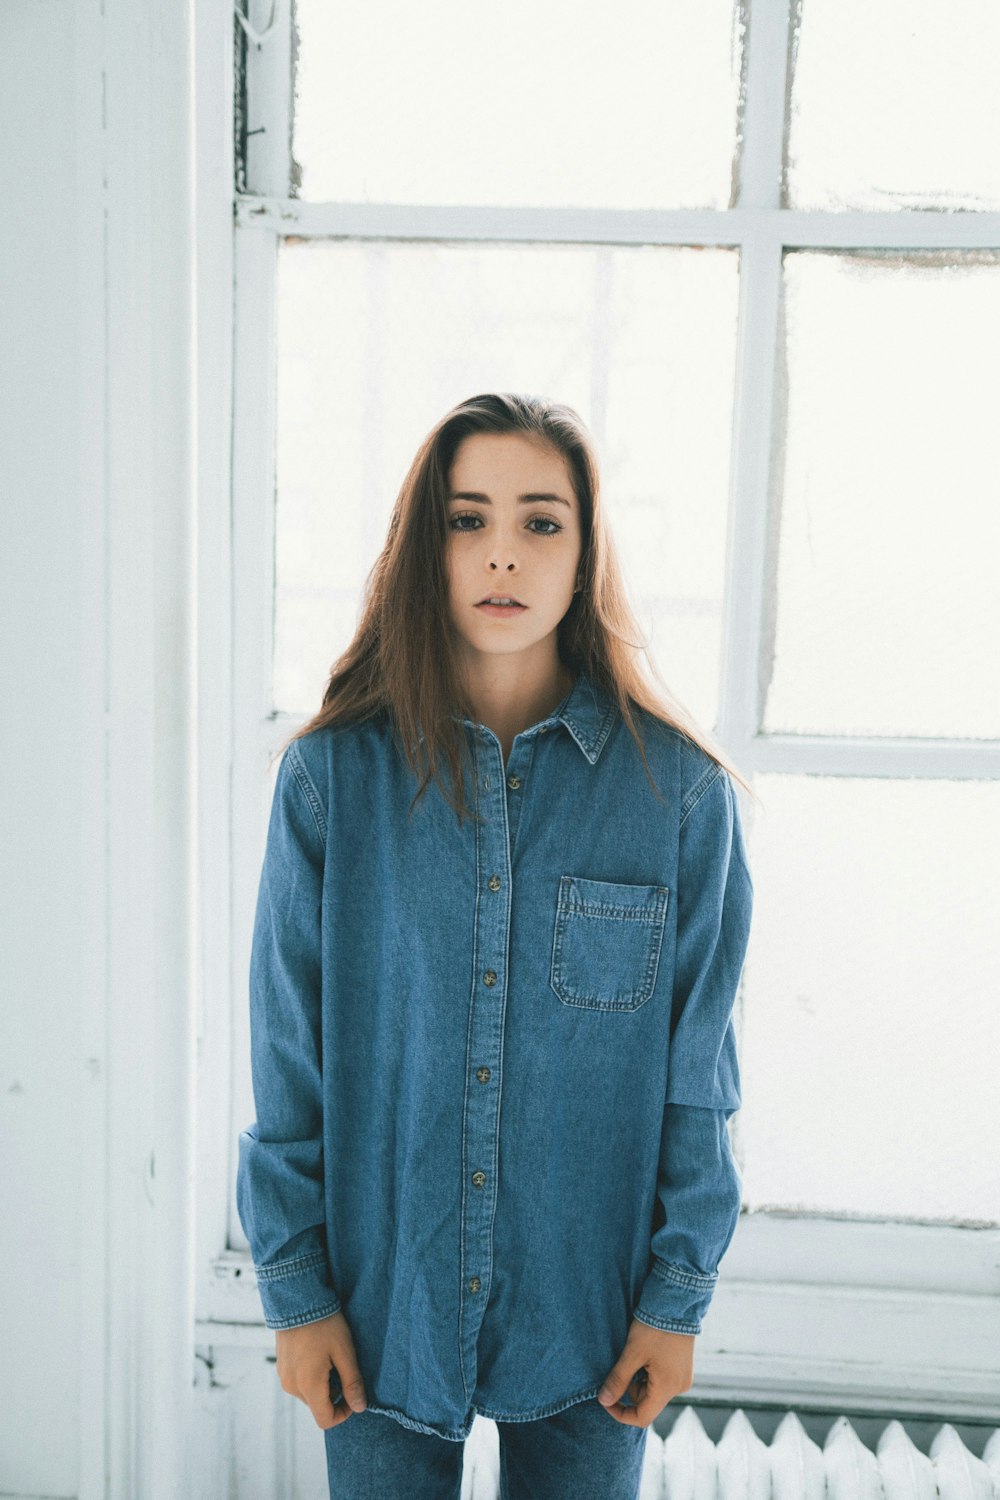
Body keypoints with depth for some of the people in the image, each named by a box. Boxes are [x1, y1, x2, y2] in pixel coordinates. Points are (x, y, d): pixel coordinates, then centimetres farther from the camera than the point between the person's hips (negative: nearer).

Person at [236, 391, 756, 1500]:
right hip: (384, 1297, 0)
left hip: (588, 1313, 0)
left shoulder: (678, 787, -9)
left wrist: (679, 1295, -2)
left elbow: (698, 1069, -3)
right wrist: (294, 1286, -2)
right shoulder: (332, 773, -9)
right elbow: (287, 1055, -4)